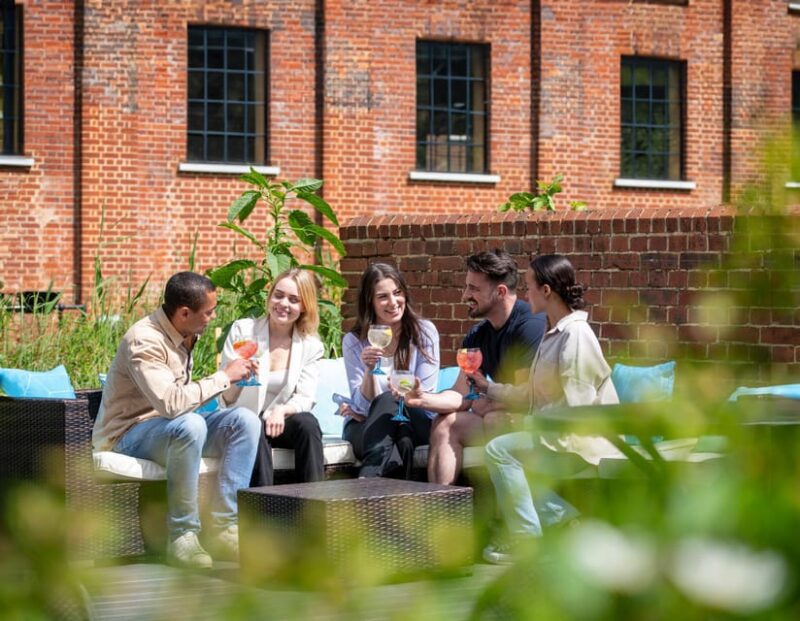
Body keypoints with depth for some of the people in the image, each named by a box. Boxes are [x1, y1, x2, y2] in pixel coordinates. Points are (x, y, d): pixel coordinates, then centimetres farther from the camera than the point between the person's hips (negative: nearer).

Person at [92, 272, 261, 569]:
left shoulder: (185, 335, 5)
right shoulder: (144, 340, -23)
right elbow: (171, 402, -35)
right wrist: (224, 377, -25)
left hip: (171, 427, 9)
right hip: (127, 434, -9)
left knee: (245, 419, -12)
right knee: (190, 425, -38)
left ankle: (224, 528, -16)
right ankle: (181, 537, -27)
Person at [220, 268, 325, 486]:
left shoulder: (310, 345, 6)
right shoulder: (242, 331, -2)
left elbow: (305, 398, -2)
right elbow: (225, 398, -4)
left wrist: (282, 410, -25)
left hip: (279, 423, 2)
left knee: (307, 423, -30)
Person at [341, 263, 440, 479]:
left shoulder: (424, 331, -1)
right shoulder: (354, 342, 1)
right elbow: (364, 405, -3)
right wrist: (369, 370, -23)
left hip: (415, 423, 0)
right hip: (365, 428, 0)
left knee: (389, 402, -34)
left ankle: (368, 480, -40)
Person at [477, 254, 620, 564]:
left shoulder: (576, 335, -16)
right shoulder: (554, 334, 15)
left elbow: (574, 406, -19)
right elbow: (535, 394, 18)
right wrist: (489, 388, 22)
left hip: (583, 437, -11)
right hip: (561, 431, 11)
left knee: (500, 450, -19)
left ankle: (527, 539, -12)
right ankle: (565, 515, 7)